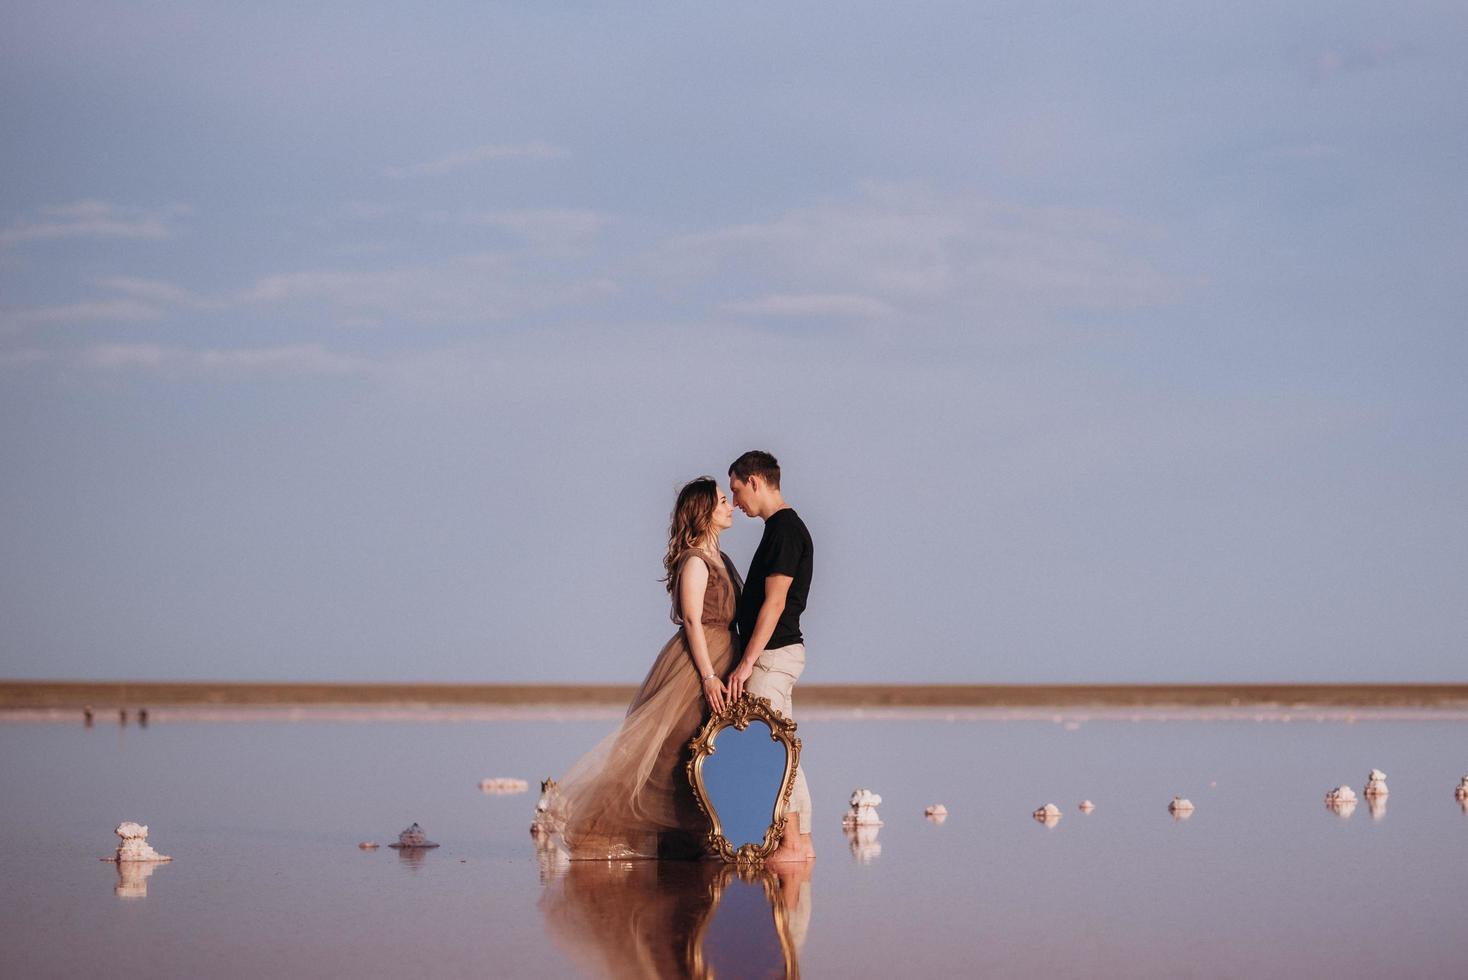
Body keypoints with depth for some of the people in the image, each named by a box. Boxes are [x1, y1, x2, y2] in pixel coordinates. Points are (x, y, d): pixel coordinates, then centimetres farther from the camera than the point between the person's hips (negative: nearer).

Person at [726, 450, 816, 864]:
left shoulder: (785, 529, -14)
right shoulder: (785, 527, 17)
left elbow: (774, 602, -19)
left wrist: (746, 663, -20)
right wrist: (750, 660, 20)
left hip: (773, 654, -10)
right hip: (782, 651, 10)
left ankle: (791, 844, -9)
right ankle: (801, 841, 11)